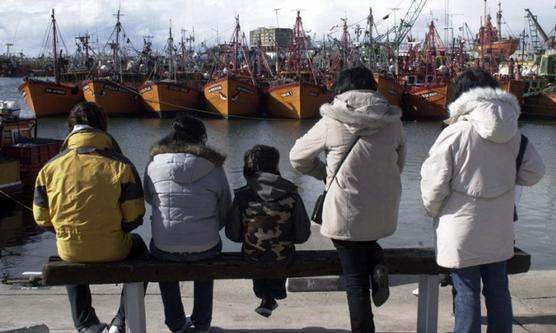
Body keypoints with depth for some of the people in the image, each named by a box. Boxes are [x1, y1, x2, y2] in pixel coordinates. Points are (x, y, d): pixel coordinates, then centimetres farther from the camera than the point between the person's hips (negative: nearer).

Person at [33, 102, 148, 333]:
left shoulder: (51, 167, -6)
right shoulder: (120, 165, -13)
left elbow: (42, 218, 1)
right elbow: (134, 217, -10)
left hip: (69, 250, 2)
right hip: (112, 250, -2)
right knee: (138, 247, 33)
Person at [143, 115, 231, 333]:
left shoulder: (154, 164, -5)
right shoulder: (213, 167, -5)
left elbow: (149, 198, 11)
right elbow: (225, 209, 2)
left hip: (164, 249, 0)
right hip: (205, 249, 0)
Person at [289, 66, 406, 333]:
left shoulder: (332, 122, -9)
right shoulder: (392, 120, -2)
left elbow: (297, 158, 1)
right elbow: (398, 164, 10)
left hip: (346, 212, -3)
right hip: (384, 212, 3)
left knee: (356, 281, 10)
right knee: (366, 240, 34)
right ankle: (376, 264, 6)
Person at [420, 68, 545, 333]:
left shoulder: (454, 133, -17)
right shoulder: (513, 134, -1)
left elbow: (434, 182, -14)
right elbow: (534, 172, 7)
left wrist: (433, 210, 4)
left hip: (462, 229, -5)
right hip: (499, 230, 5)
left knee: (467, 293, 3)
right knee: (498, 289, 18)